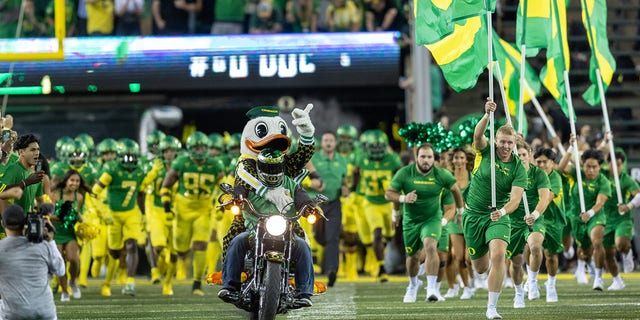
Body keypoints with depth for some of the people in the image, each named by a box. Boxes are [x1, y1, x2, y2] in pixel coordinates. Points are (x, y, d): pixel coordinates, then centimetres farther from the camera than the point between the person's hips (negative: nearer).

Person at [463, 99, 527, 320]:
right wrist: (487, 115, -46)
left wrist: (503, 211, -40)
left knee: (498, 255, -27)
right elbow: (478, 134, -28)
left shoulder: (518, 168, -10)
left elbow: (515, 199, -19)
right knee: (480, 267, 10)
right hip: (473, 215, 2)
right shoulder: (485, 151, -7)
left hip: (498, 217, -2)